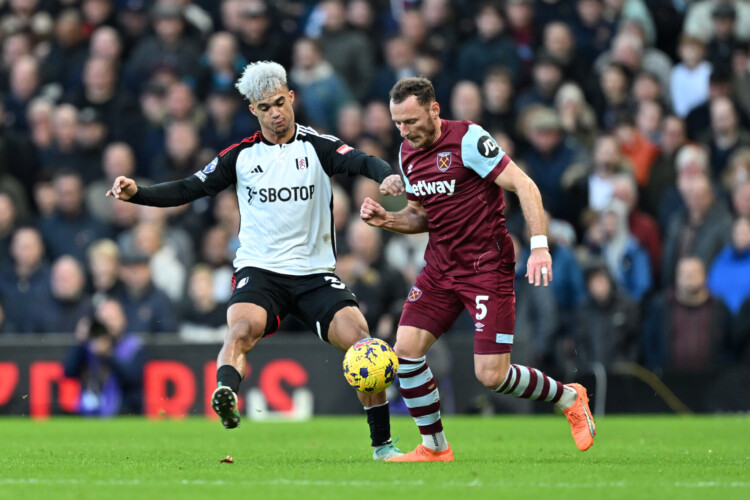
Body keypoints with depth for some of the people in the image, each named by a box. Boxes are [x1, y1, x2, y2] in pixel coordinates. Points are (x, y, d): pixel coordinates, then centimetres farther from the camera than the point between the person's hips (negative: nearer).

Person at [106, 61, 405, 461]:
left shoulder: (317, 147, 2)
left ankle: (382, 443, -3)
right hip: (260, 270, 0)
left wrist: (386, 175, -39)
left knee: (360, 339, -15)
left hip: (316, 273, 0)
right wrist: (135, 193, -6)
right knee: (243, 327, -32)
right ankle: (225, 398, -53)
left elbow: (359, 161, -16)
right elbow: (189, 189, 8)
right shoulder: (241, 155, 7)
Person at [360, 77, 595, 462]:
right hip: (440, 267, 7)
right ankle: (434, 448, 8)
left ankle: (569, 398, 16)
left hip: (487, 267, -7)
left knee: (491, 374, -11)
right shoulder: (408, 153, 7)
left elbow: (524, 186, -18)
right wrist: (386, 219, -1)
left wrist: (539, 245, -27)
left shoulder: (468, 139, -16)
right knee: (406, 349, -7)